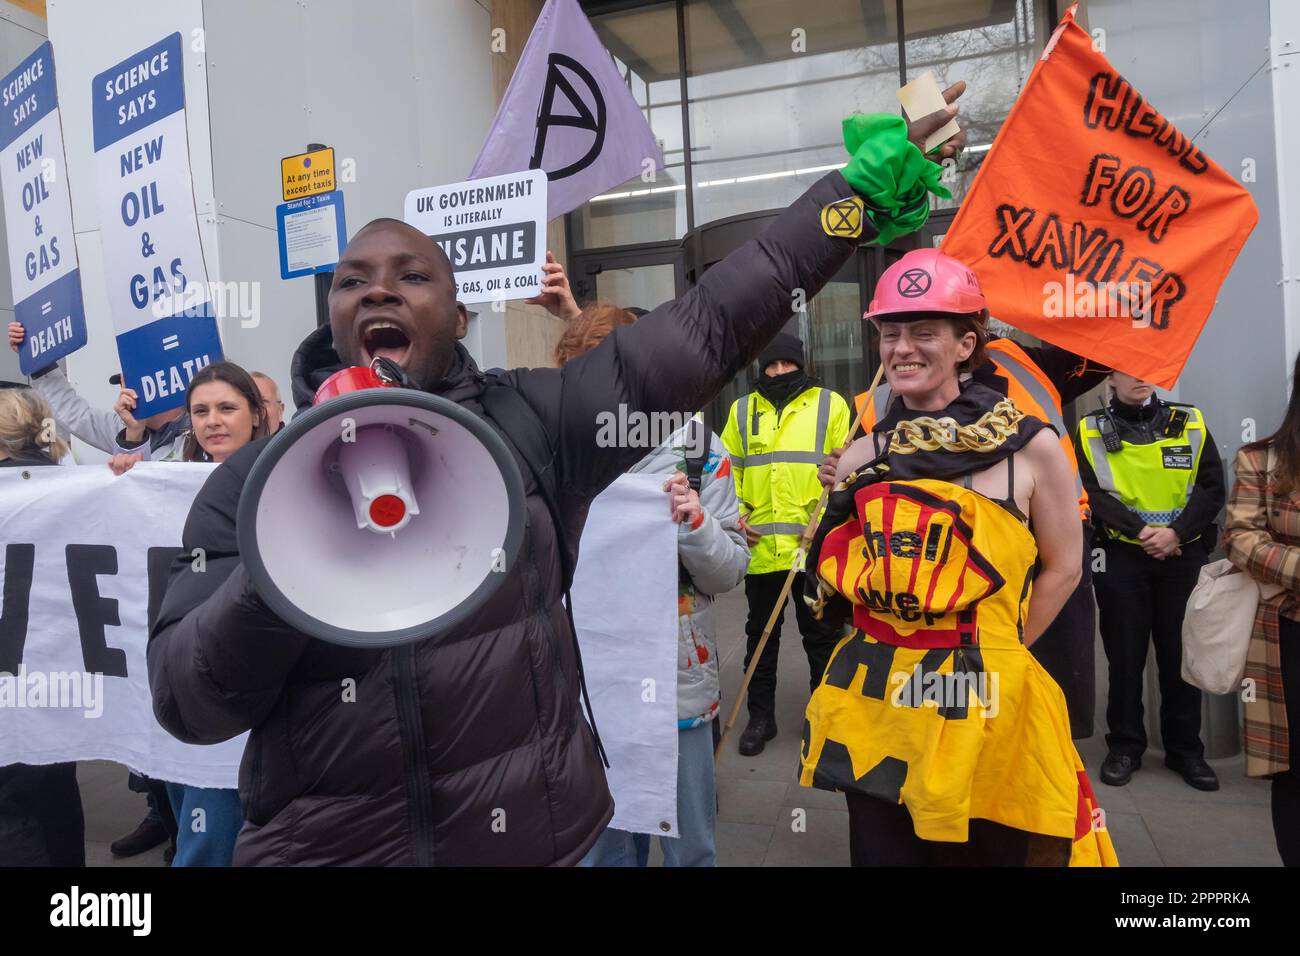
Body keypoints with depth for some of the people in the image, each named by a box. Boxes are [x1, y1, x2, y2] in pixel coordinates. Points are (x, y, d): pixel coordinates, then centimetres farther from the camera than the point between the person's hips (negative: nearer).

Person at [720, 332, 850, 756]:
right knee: (760, 634, 13)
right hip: (760, 547, 3)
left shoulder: (830, 405, 1)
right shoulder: (741, 411, 9)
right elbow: (728, 472, 12)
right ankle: (760, 716, 28)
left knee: (821, 634, 10)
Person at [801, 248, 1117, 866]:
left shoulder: (1028, 447, -5)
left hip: (985, 708, -2)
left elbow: (1061, 570, 3)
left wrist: (991, 652, 1)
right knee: (881, 853, 15)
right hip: (873, 702, 3)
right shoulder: (863, 456, 3)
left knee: (990, 851, 14)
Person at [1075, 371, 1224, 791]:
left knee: (1181, 653, 9)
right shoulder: (1090, 431, 1)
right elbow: (1092, 493, -8)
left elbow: (1212, 488, -1)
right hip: (1121, 557, -1)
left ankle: (1185, 749, 23)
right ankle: (1124, 747, 19)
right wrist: (1142, 531, -18)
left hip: (1184, 556, 1)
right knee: (1125, 655, 6)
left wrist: (1176, 533, -15)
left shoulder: (1191, 423, 5)